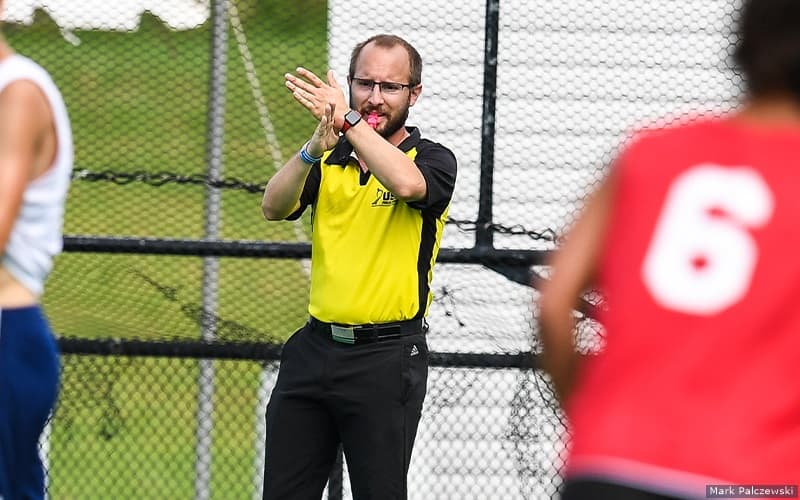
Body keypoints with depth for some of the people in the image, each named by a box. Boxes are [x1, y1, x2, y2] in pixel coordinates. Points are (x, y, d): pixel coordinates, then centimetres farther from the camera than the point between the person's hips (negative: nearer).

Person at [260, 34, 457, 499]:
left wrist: (347, 120, -27)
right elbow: (274, 207, -6)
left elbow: (407, 184, -26)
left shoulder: (433, 159, -2)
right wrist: (313, 150, -23)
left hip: (386, 359, -5)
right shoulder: (329, 160, 12)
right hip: (315, 348, 5)